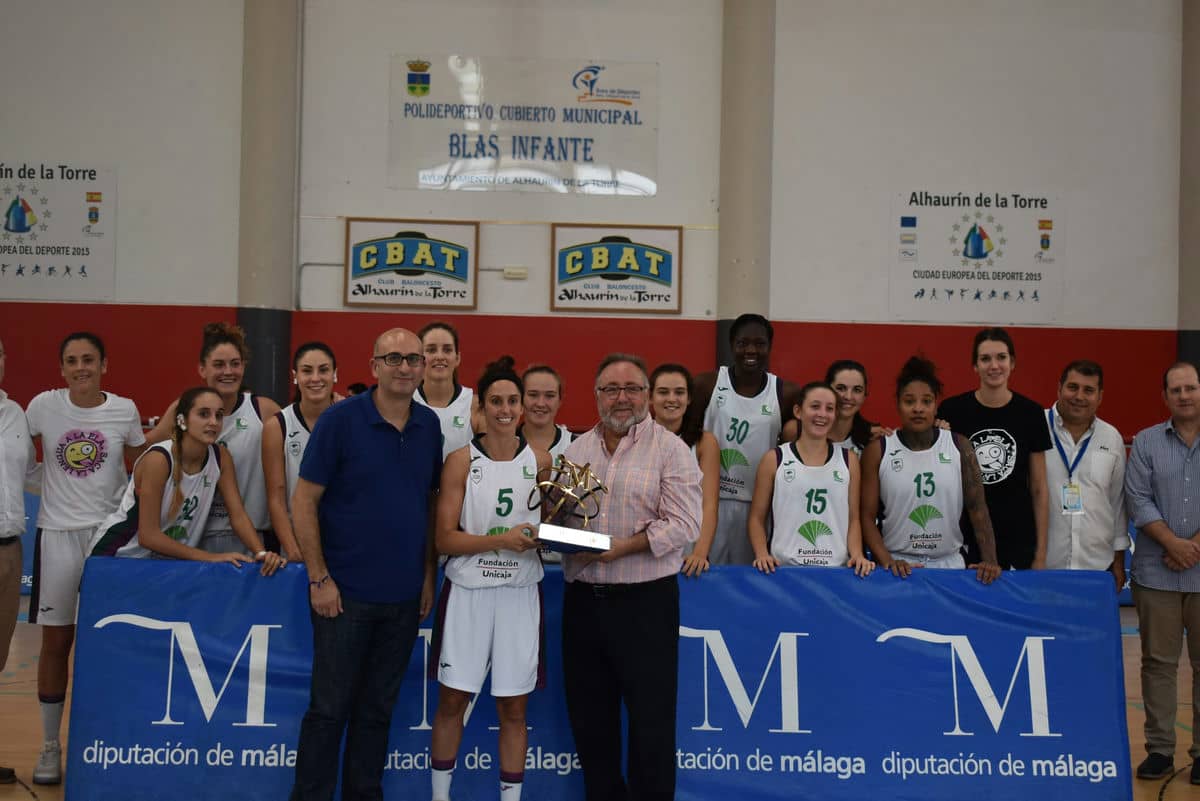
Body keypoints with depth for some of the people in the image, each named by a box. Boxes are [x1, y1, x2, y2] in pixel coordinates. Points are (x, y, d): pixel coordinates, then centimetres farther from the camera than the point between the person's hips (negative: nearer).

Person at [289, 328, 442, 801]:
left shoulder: (430, 426, 5)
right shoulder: (340, 419, -9)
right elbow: (303, 502, -9)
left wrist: (429, 574, 8)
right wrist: (319, 578, -11)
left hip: (404, 596, 4)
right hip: (345, 592, -4)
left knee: (377, 710, 14)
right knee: (330, 708, 3)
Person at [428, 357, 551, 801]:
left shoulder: (540, 459, 3)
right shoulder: (461, 461, -4)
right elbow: (445, 538, -9)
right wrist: (503, 539, -21)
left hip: (520, 593, 2)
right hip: (468, 591, -1)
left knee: (514, 707, 7)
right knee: (452, 699, 7)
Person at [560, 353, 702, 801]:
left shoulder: (669, 449, -4)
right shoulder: (577, 450, 12)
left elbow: (683, 525, -13)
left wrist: (618, 549, -20)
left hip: (645, 601, -5)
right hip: (582, 600, 5)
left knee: (651, 722, 2)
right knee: (589, 719, 13)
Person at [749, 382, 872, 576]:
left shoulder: (848, 460, 9)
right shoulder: (774, 460, 3)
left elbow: (853, 519, 11)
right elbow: (757, 518, 6)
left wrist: (857, 555, -5)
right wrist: (762, 554, -9)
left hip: (836, 569, 3)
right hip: (784, 569, -3)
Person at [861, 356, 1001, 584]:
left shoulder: (959, 446, 3)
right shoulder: (878, 451, -2)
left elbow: (977, 508, 1)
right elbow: (867, 516, -2)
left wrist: (990, 560, -11)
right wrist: (887, 561, -15)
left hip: (949, 562, 2)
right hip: (898, 563, -1)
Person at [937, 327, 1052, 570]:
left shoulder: (1031, 413, 0)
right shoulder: (952, 410, -3)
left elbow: (1039, 488, 4)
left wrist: (1041, 551, 3)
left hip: (1017, 542, 1)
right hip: (965, 540, -1)